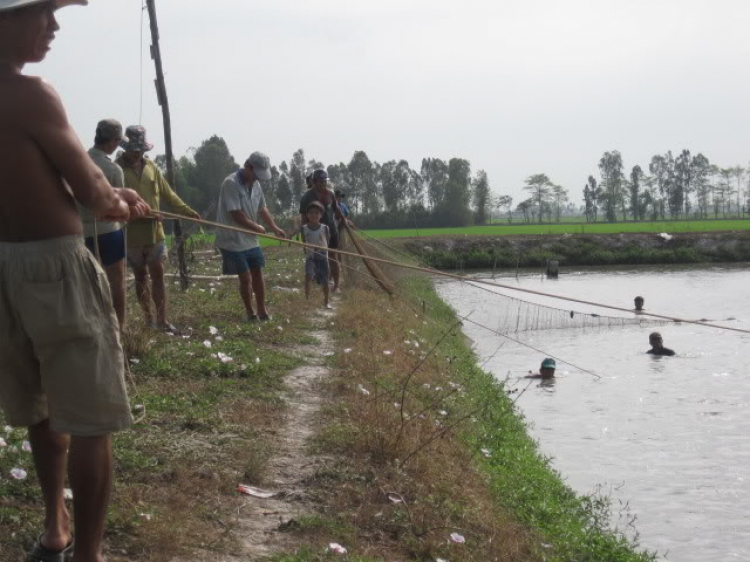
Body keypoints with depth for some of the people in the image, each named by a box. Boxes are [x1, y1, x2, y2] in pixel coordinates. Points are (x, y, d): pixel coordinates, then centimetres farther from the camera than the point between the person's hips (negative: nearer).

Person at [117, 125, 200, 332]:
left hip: (154, 231, 3)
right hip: (132, 234, -3)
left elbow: (167, 194, 11)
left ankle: (162, 320, 0)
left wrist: (186, 211, 1)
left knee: (158, 274, -1)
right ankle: (149, 320, 18)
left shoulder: (151, 167, 9)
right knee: (141, 276, 8)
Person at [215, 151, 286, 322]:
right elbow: (237, 216, -22)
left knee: (258, 274, 9)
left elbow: (262, 208, 16)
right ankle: (250, 313, 11)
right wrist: (258, 228, -9)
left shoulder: (256, 184, 5)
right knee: (245, 277, -3)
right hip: (234, 242, -7)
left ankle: (262, 311, 19)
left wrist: (274, 228, 3)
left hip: (251, 240, 7)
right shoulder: (231, 183, -20)